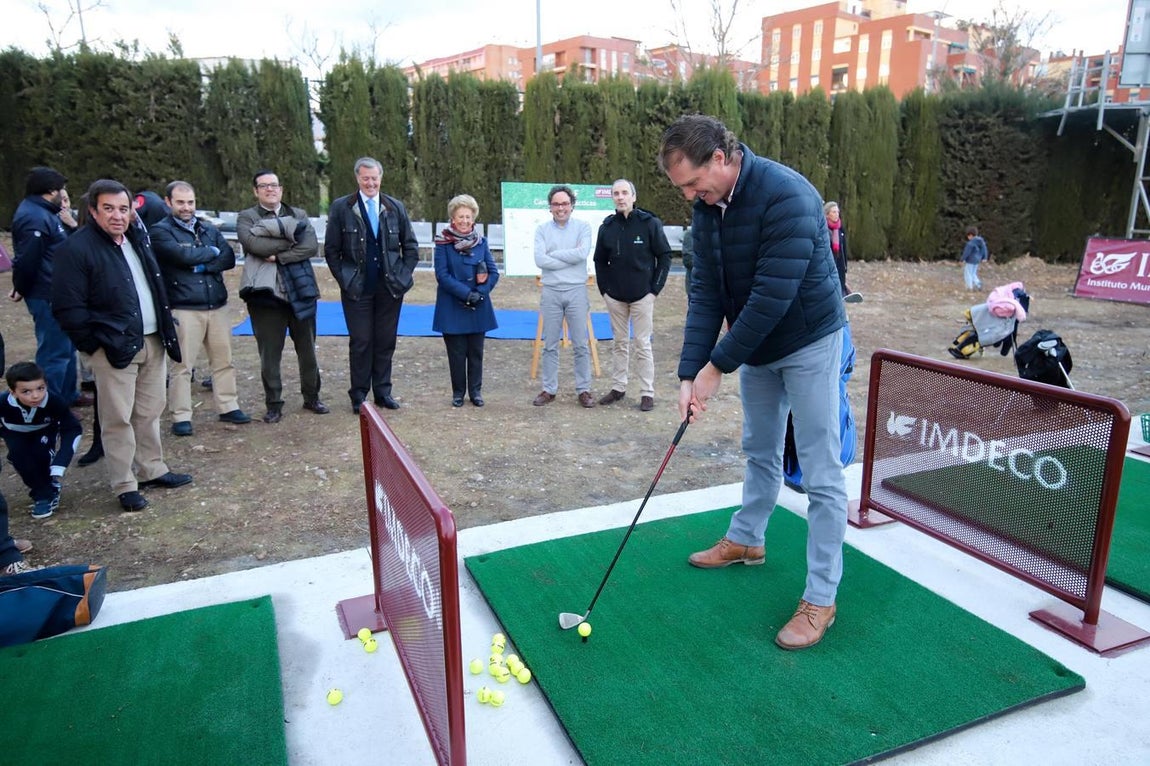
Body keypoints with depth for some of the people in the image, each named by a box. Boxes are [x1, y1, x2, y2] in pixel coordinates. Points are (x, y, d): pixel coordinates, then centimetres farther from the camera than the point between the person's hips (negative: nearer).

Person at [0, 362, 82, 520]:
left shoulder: (54, 402, -37)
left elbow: (73, 429, -27)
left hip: (44, 432, -1)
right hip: (15, 434, 1)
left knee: (41, 453, -27)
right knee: (18, 454, -25)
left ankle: (51, 488, -1)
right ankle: (42, 494, -7)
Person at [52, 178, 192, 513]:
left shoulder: (138, 236, 11)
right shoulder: (77, 249, -12)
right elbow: (68, 309, -13)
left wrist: (165, 327, 15)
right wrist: (96, 343, -12)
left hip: (153, 341, 7)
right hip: (114, 348, -7)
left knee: (150, 412, 15)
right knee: (118, 419, 0)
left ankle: (152, 470, 28)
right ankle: (125, 486, 11)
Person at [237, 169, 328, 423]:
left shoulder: (298, 215, 12)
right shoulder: (246, 217, 6)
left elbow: (312, 247, -5)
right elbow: (253, 243, -15)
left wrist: (279, 255, -13)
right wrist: (291, 239, -11)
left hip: (300, 291, 2)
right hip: (265, 293, -2)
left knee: (307, 350, 11)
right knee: (269, 354, 3)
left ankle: (312, 397, 26)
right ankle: (273, 404, 16)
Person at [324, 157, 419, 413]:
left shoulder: (396, 207, 6)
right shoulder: (341, 208, 0)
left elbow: (411, 246, 12)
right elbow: (331, 250, 2)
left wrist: (404, 276, 3)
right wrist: (344, 279, -4)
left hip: (390, 287, 2)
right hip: (357, 289, -2)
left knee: (386, 341, 8)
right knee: (360, 341, 2)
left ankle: (383, 392, 20)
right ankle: (359, 394, 13)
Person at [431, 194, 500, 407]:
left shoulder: (481, 241, 4)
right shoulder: (443, 242, -5)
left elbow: (493, 273, 4)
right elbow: (442, 275, -10)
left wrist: (479, 293, -11)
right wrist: (466, 293, -17)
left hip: (479, 308, 3)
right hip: (452, 308, -3)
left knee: (476, 352, 9)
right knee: (456, 353, 5)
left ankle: (475, 391, 22)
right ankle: (458, 392, 20)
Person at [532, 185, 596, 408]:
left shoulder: (583, 227, 2)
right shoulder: (542, 230, 4)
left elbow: (582, 253, -16)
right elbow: (540, 260, -10)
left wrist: (554, 254, -9)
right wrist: (570, 258, -11)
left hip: (576, 291, -1)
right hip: (551, 292, 1)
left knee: (581, 344, 4)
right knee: (550, 345, 8)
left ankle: (584, 389, 13)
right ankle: (549, 389, 17)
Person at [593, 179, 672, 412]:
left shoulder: (649, 223, -6)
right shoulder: (607, 226, 3)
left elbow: (664, 256, -3)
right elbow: (600, 261, 12)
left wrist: (655, 289, -6)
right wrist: (604, 289, 5)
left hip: (642, 296, -3)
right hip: (614, 296, 3)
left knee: (643, 344, -1)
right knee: (619, 343, 11)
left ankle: (647, 393, 6)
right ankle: (618, 387, 22)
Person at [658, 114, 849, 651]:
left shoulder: (787, 197, -28)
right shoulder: (707, 208, -5)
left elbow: (772, 296, -31)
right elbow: (706, 292, -7)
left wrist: (717, 365, -23)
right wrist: (690, 372, -15)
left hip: (808, 342, -7)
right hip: (754, 344, 7)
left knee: (821, 472, -2)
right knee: (760, 451, 22)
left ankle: (820, 597, 8)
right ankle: (747, 540, 41)